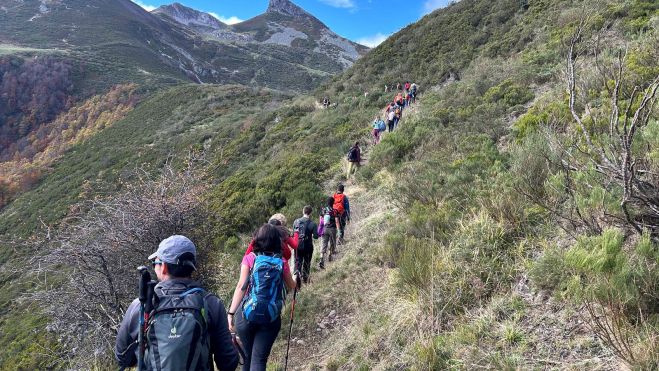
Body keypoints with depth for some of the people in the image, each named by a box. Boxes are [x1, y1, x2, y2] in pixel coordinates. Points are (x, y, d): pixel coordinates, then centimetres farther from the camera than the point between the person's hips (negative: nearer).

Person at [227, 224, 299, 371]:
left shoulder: (250, 258, -1)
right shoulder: (282, 263, 3)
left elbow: (241, 287, -9)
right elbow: (291, 286, 20)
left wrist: (231, 312, -8)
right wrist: (295, 278, 42)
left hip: (247, 314, 0)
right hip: (270, 318, 0)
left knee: (247, 355, 19)